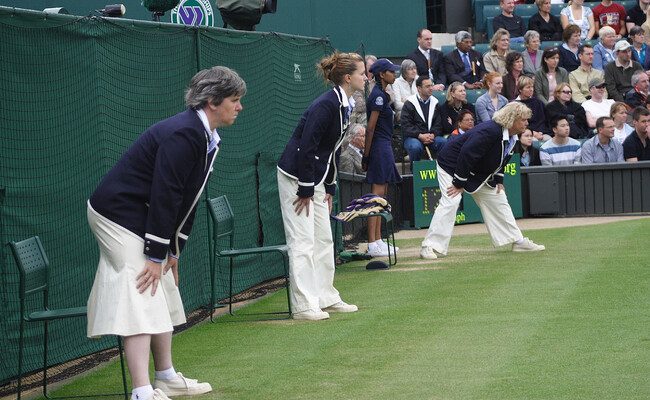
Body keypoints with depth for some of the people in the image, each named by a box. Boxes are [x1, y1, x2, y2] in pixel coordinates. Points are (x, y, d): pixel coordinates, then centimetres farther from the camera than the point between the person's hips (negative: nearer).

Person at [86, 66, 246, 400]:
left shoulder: (207, 139, 9)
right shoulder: (183, 134, -24)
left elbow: (187, 197, 13)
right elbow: (164, 195, -26)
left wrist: (173, 250, 12)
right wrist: (156, 255, -24)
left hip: (143, 220, 11)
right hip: (120, 217, -11)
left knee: (163, 296, 17)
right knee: (142, 299, -17)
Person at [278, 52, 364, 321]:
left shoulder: (344, 105, 8)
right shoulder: (326, 105, -21)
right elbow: (305, 148, -24)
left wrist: (329, 188, 14)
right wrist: (305, 191, -20)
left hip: (315, 177, 10)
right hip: (295, 177, -10)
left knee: (324, 240, 13)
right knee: (303, 241, -8)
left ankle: (326, 298, 21)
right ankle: (303, 306, -6)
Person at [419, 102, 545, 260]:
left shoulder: (512, 137, -3)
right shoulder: (489, 131, -34)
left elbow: (500, 160, 15)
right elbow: (466, 155, -34)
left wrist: (498, 180, 4)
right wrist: (459, 183, -27)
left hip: (479, 173, 10)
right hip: (452, 166, -10)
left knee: (498, 200, 9)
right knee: (450, 202, -21)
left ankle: (518, 241, 16)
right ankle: (431, 247, -20)